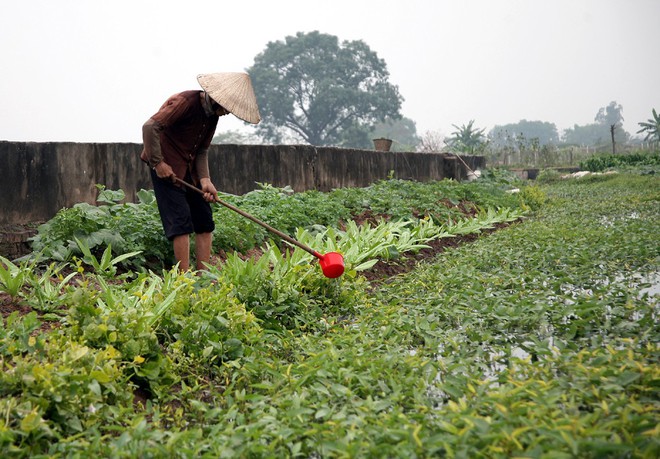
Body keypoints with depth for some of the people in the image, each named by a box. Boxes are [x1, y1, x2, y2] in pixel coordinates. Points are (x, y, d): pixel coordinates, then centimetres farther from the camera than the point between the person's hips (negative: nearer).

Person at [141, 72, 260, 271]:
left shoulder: (212, 114, 6)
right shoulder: (185, 102, -20)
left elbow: (202, 150, 5)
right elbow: (150, 126, -28)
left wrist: (205, 179, -9)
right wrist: (157, 162, -24)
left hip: (190, 168, 9)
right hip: (167, 167, -8)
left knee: (205, 221, 5)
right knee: (181, 221, -13)